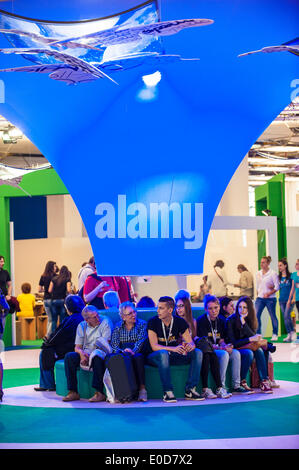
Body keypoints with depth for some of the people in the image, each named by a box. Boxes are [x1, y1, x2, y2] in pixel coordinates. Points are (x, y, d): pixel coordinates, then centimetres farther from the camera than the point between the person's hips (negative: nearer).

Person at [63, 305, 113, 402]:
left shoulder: (105, 322, -5)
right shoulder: (82, 326, 10)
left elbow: (104, 345, -12)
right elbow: (77, 347, 8)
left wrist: (89, 355, -22)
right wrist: (81, 353, -18)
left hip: (102, 354, -4)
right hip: (85, 354, 5)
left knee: (96, 356, -38)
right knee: (69, 356, -22)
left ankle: (99, 393, -37)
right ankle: (73, 392, -22)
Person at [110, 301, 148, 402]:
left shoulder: (142, 324, 11)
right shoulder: (118, 327, 17)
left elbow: (141, 341, -5)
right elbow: (114, 344, 4)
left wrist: (133, 351, -25)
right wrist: (121, 351, -19)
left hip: (137, 353, -1)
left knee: (138, 357, -38)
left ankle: (142, 389, -39)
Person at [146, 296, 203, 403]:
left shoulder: (180, 322, -2)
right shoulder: (153, 322, -11)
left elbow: (191, 342, -4)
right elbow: (154, 346, -20)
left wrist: (190, 346, -31)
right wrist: (173, 348, -35)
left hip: (174, 356, 4)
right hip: (156, 356, -4)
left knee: (197, 353, -16)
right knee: (163, 354, -38)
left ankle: (190, 390, -19)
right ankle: (167, 392, -34)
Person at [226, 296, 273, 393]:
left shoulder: (250, 320, 4)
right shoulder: (231, 320, -11)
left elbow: (253, 336, -12)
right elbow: (234, 343, -15)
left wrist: (243, 322, -21)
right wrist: (250, 339, -20)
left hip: (247, 347, 5)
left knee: (259, 350, -25)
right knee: (248, 353, -32)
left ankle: (264, 382, -28)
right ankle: (241, 382, -23)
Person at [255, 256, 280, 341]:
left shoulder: (273, 273, -7)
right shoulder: (258, 274, 9)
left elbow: (277, 287, -9)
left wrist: (269, 293, -15)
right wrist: (258, 293, 9)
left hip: (270, 298, -4)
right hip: (260, 298, 4)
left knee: (273, 316, 5)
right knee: (256, 315, -6)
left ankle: (275, 335, 16)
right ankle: (258, 334, 1)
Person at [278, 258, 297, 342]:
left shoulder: (290, 276, -5)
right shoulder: (279, 277, 10)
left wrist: (293, 298, -11)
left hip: (289, 299, -5)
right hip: (282, 300, 6)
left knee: (287, 316, -17)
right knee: (285, 317, 6)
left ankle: (293, 332, -4)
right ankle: (289, 335, 13)